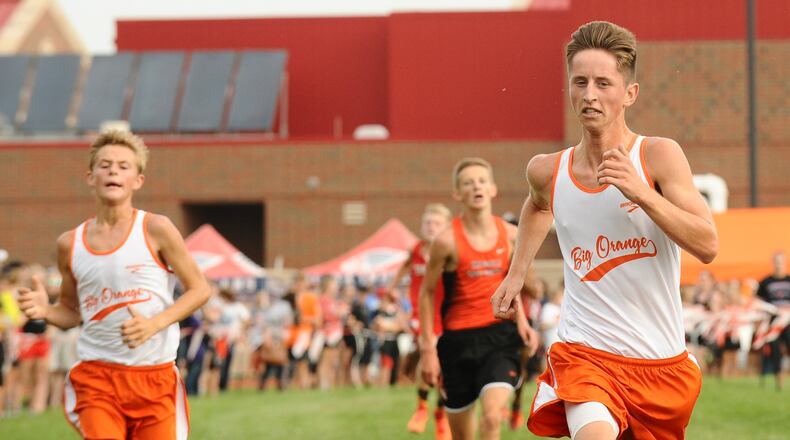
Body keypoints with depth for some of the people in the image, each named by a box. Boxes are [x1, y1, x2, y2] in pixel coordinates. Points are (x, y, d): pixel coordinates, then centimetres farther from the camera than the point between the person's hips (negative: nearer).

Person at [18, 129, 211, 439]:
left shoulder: (156, 230, -2)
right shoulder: (70, 244, 6)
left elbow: (199, 289, 1)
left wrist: (155, 324, -14)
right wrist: (45, 311, -5)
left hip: (156, 376, -1)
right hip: (96, 376, 1)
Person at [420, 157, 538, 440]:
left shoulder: (510, 235, 0)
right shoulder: (448, 241, -10)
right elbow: (427, 292, -1)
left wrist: (521, 319, 5)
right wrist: (427, 347, -3)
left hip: (500, 335, 1)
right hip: (459, 339, -1)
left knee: (492, 416, -20)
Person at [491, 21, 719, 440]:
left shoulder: (659, 155, -8)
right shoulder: (547, 171, 1)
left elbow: (708, 246, -17)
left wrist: (642, 194, -26)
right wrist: (515, 275, 24)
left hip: (662, 362, 1)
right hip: (584, 353, 0)